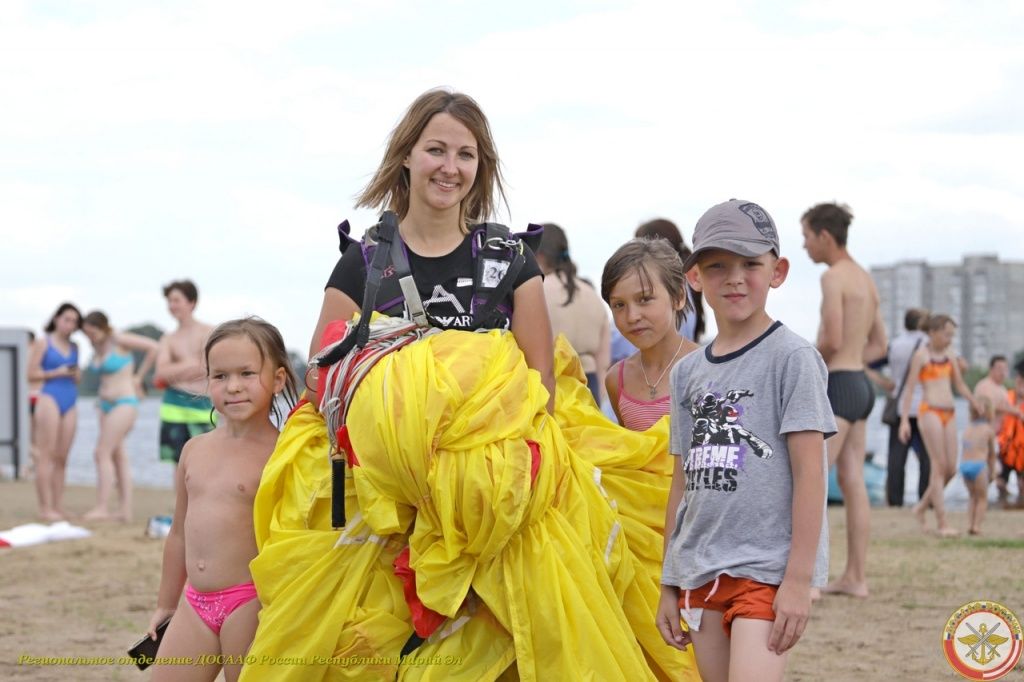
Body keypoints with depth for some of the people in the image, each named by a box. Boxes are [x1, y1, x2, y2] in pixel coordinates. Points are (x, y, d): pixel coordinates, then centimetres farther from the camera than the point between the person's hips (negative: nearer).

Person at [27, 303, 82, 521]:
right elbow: (32, 374, -3)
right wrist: (57, 373, -12)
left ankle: (59, 507, 6)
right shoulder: (42, 343, 1)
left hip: (70, 402, 6)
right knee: (46, 455, -8)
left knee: (61, 458, 5)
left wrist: (77, 375, 2)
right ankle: (45, 508, -10)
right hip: (50, 398, -6)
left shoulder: (74, 347, 16)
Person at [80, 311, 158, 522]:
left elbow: (153, 347, -15)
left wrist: (139, 376, -8)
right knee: (118, 456, 7)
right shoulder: (97, 347, 9)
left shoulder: (119, 340, -13)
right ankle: (126, 510, 8)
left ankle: (102, 508, -11)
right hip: (106, 405, 9)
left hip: (124, 404, -9)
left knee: (103, 453, -13)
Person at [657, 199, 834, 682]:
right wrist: (668, 584, 15)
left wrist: (798, 580, -13)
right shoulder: (688, 372, 13)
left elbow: (810, 474, -9)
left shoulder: (792, 357, -5)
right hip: (700, 572, 6)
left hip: (766, 569, -6)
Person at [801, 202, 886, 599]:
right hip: (860, 385, 9)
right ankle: (856, 577, 10)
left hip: (839, 387, -9)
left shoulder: (834, 277, -11)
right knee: (853, 483, 9)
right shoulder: (865, 279, 17)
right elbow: (879, 346, 21)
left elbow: (832, 340, -20)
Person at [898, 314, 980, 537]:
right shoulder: (921, 355, -3)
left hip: (949, 415, 7)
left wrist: (978, 407, 8)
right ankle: (943, 523, -12)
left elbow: (960, 385, 19)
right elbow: (909, 388, -7)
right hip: (929, 412, -7)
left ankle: (923, 506, 22)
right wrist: (904, 420, -14)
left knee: (951, 469, 3)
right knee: (939, 466, -11)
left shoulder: (948, 354, 15)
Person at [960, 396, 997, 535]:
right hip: (979, 465, -4)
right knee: (982, 497, 12)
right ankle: (976, 526, 1)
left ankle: (970, 524, 14)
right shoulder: (989, 430, 3)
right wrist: (992, 471, 22)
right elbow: (991, 453, 10)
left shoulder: (967, 429, 17)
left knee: (973, 496, 23)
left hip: (964, 465, 5)